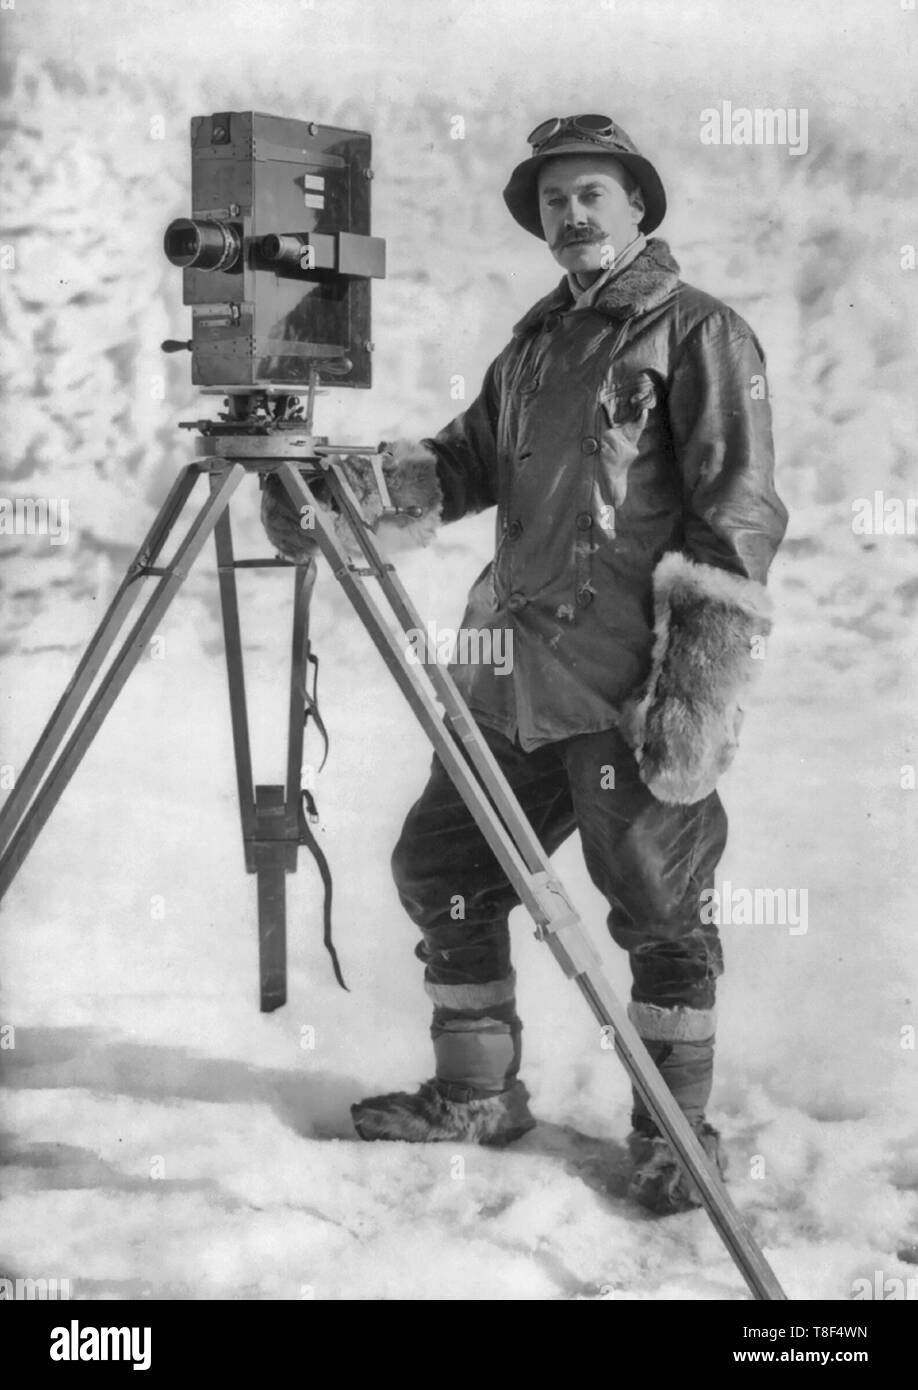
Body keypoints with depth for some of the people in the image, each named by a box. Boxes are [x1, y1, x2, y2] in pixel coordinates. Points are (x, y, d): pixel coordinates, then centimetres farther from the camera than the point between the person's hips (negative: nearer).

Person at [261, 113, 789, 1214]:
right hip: (514, 679, 8)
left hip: (633, 692, -7)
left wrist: (703, 679, -18)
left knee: (659, 911, 0)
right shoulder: (534, 344, 20)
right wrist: (354, 481, -1)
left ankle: (674, 1133, 18)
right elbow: (466, 462, 18)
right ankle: (475, 1096, 27)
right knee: (439, 870, 11)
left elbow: (738, 511, -10)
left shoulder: (700, 332, -2)